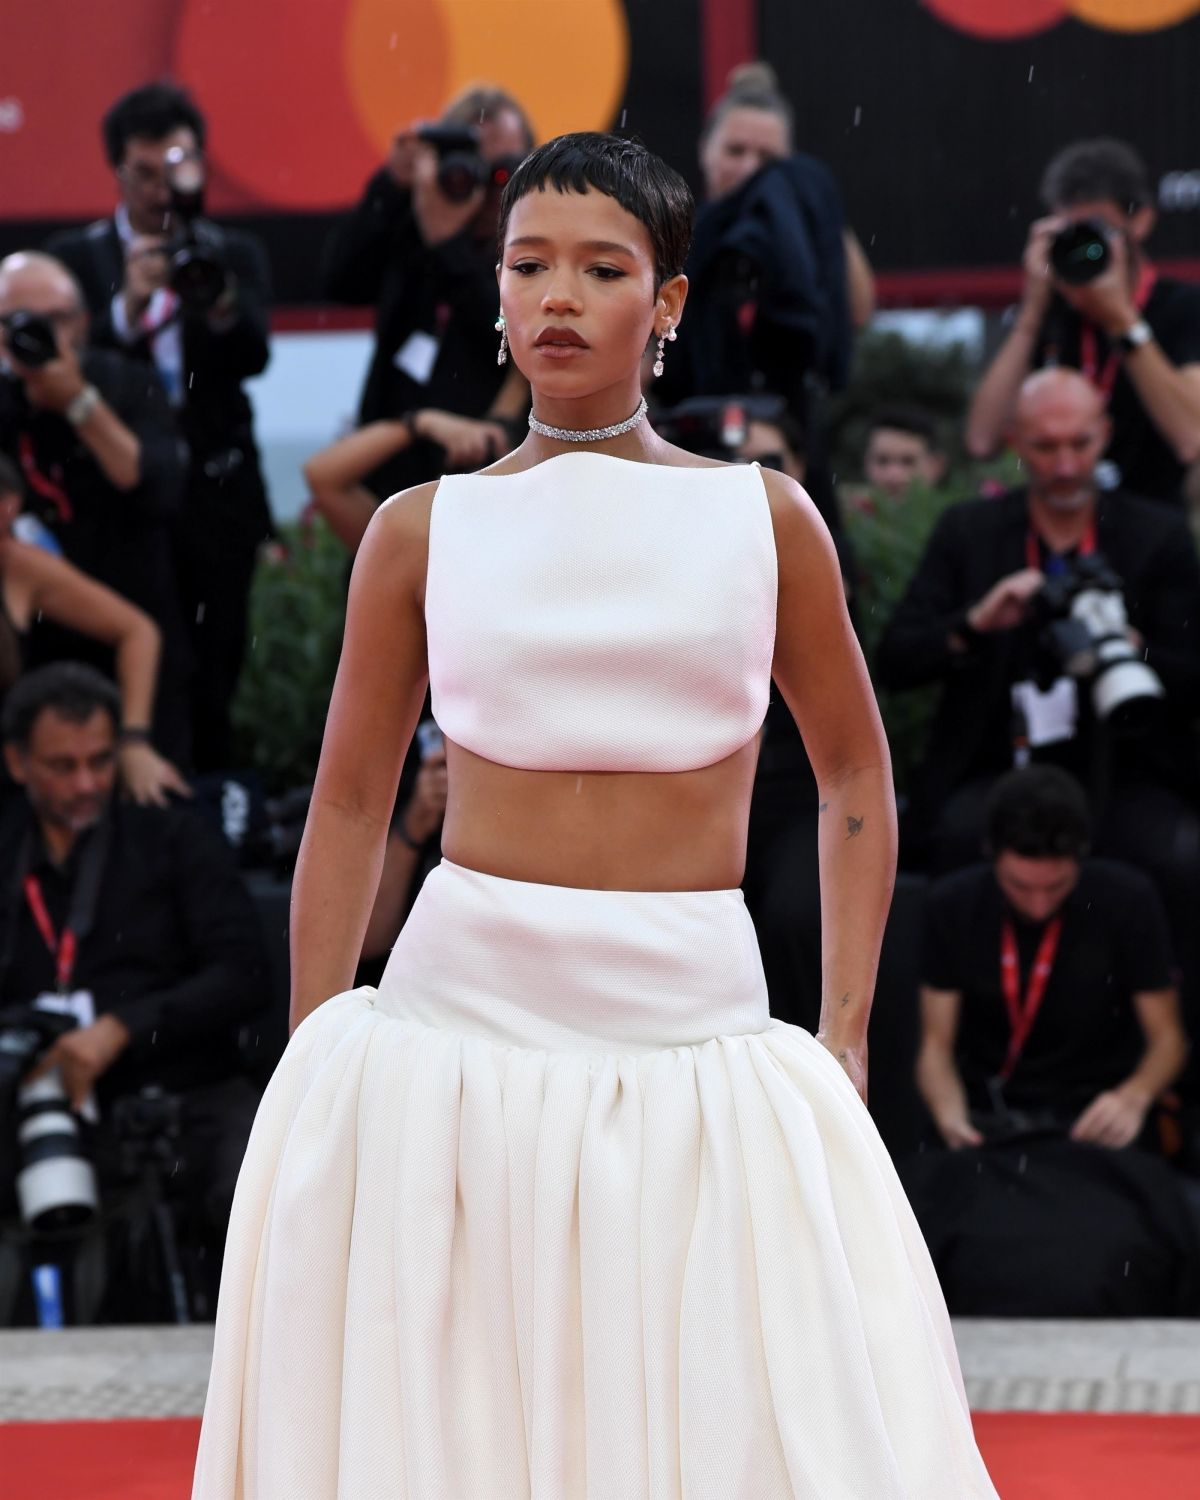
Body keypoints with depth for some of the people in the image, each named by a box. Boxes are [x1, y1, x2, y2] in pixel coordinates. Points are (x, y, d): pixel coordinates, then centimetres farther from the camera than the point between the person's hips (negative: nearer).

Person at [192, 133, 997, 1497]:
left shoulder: (764, 518, 5)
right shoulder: (423, 531, 5)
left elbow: (854, 779, 14)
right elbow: (350, 804, 11)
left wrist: (845, 1034, 6)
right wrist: (311, 1068, 7)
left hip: (693, 1032, 0)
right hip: (455, 1018, 0)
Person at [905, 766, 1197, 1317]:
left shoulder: (1127, 900, -3)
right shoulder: (952, 906, 1)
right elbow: (936, 1045, 4)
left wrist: (1135, 1095, -19)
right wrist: (950, 1115, -18)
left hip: (1097, 1121, -1)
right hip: (988, 1120, 1)